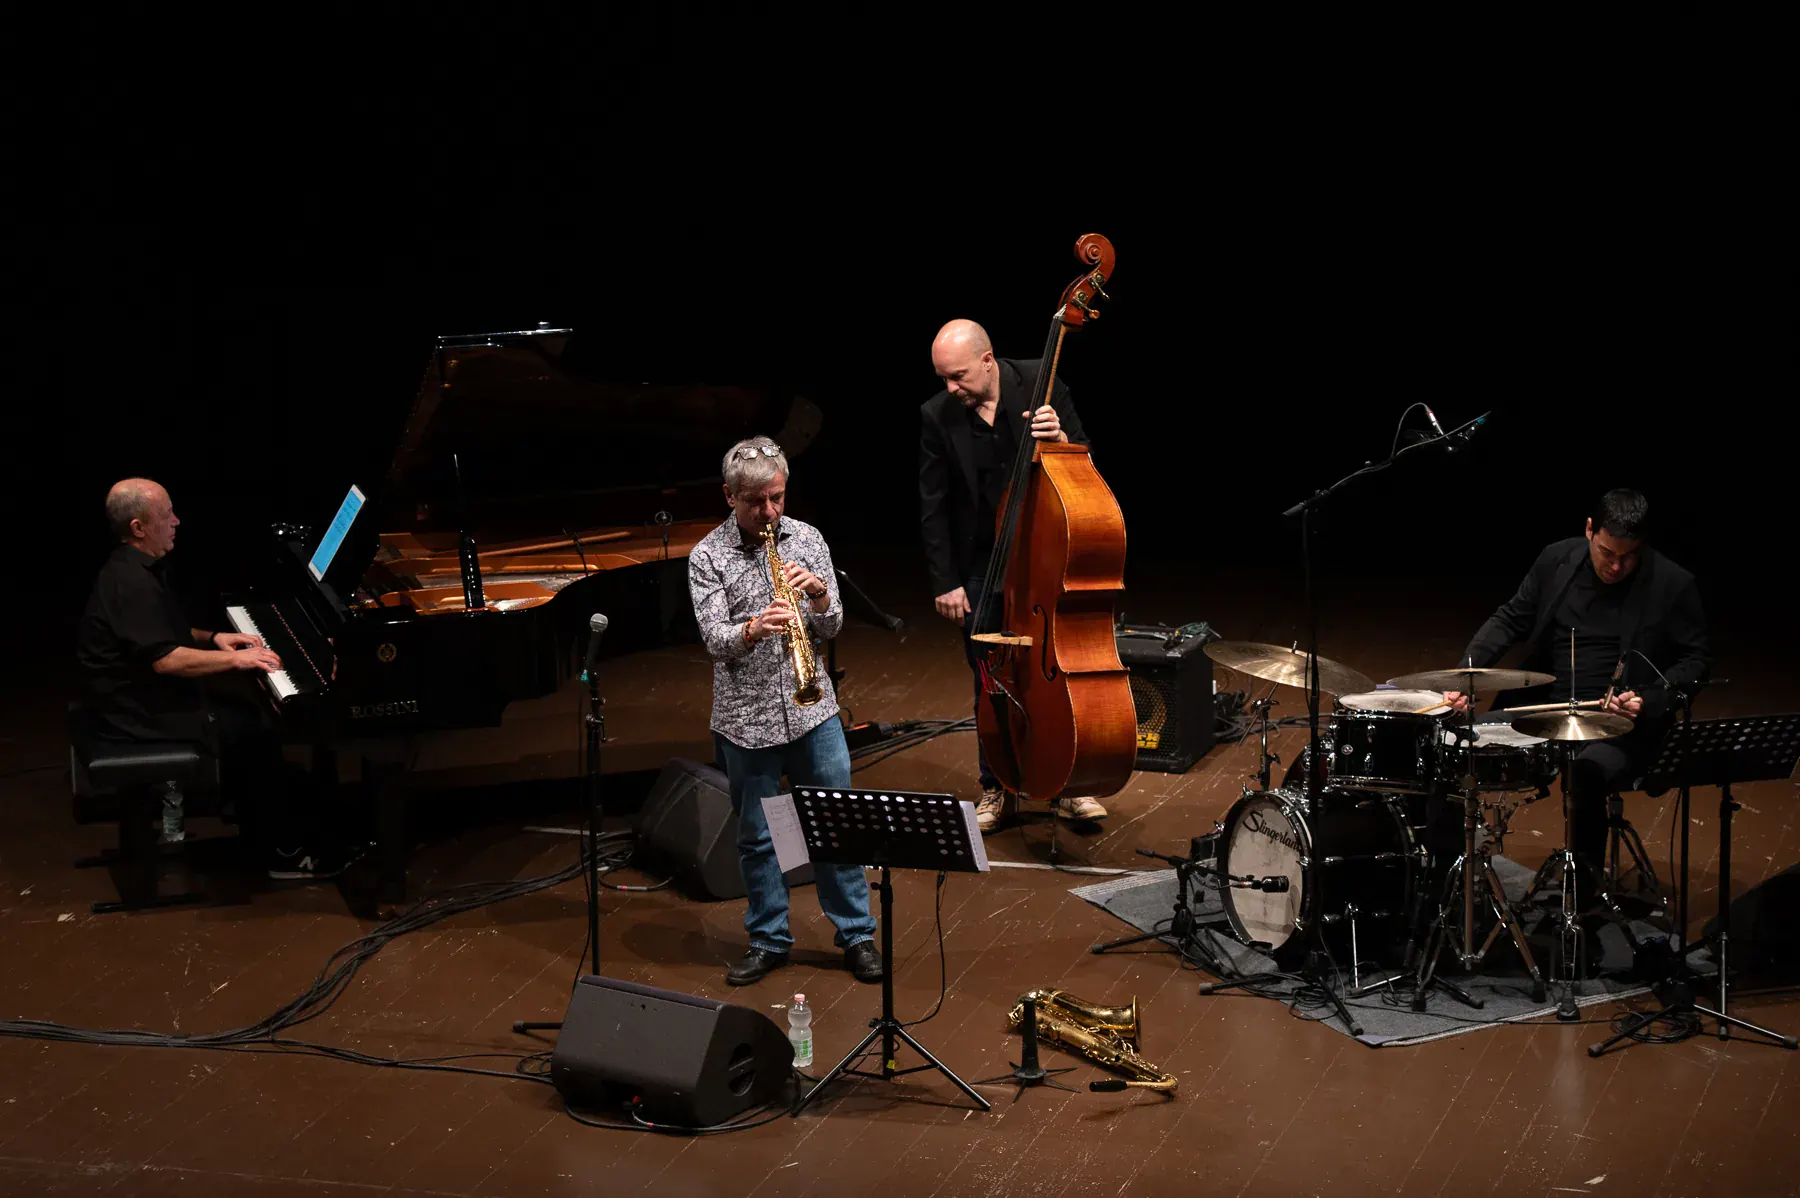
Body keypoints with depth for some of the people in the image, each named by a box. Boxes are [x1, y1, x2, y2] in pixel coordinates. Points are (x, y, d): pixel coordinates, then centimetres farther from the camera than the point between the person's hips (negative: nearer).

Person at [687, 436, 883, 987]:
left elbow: (831, 628, 2)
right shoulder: (707, 557, -6)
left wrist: (819, 596, -20)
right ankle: (769, 940, 24)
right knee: (757, 837, 10)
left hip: (812, 713, 1)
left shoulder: (807, 539, 2)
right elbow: (715, 639, -14)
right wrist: (754, 628, -35)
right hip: (746, 720, -1)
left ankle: (858, 935, 18)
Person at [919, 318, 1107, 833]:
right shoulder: (938, 416, -8)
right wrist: (944, 583, -4)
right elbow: (933, 509, -3)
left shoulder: (1040, 384, -10)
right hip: (981, 568, 0)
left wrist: (1060, 439, -25)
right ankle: (996, 788, 24)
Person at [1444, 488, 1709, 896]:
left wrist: (1651, 699, -17)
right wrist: (1467, 671, -7)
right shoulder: (1558, 560, 2)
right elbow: (1510, 620, 9)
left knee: (1588, 772, -35)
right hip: (1543, 706, 4)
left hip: (1620, 722, -4)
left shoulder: (1673, 585, -7)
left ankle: (1586, 889, -15)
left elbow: (1694, 661, 1)